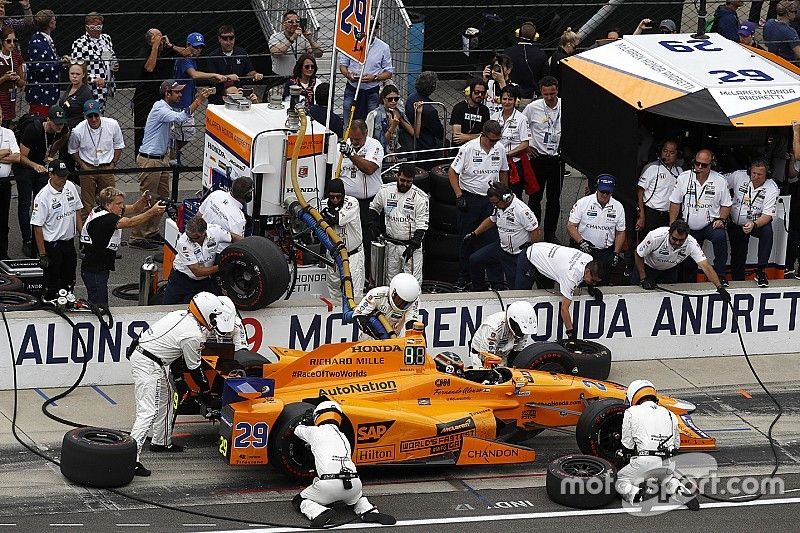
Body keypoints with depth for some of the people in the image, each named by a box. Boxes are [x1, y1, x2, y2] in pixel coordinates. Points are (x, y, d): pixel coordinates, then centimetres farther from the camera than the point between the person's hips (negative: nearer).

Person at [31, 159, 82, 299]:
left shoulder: (70, 187, 0)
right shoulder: (43, 197, -19)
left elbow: (77, 212, 14)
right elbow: (37, 227, -16)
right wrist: (42, 255, -16)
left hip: (69, 242, 6)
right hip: (52, 245, -6)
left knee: (69, 282, 15)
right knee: (52, 287, 1)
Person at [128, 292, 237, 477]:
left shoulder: (182, 315, 6)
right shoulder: (192, 335, -20)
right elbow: (194, 368, -6)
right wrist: (205, 389, 10)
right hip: (148, 365, -10)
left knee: (165, 398, 25)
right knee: (148, 411, -14)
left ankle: (161, 442, 38)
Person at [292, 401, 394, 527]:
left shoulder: (315, 432, 14)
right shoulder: (343, 437, 27)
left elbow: (298, 430, 37)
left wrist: (306, 420, 58)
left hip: (329, 484, -5)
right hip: (354, 483, 5)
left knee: (299, 501, 17)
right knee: (356, 496, 39)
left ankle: (320, 512, -13)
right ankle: (370, 512, 7)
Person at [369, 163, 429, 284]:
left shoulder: (421, 198, -10)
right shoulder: (385, 190, 0)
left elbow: (422, 225, -9)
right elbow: (374, 208, 18)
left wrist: (413, 246, -18)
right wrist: (375, 227, 5)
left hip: (412, 246, -3)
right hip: (391, 245, 3)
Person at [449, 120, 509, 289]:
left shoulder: (500, 149, 1)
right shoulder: (468, 149, -13)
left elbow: (503, 172, 16)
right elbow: (452, 172, -9)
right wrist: (459, 196, -14)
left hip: (491, 199, 4)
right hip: (470, 197, -4)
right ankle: (463, 276, 13)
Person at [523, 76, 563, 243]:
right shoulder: (533, 107, -6)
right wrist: (525, 146, 2)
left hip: (557, 158, 1)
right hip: (538, 157, -1)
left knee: (554, 198, 7)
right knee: (535, 196, 5)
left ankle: (550, 233, 18)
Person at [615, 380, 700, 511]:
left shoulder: (631, 413, 7)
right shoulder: (669, 414, 19)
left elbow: (627, 445, 10)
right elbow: (677, 444, 24)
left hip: (644, 461, -4)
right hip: (668, 464, 4)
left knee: (620, 482, 18)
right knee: (668, 477, 38)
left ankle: (636, 495, -15)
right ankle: (681, 491, 4)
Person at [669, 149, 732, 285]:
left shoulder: (720, 181, -4)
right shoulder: (683, 178, -3)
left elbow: (726, 205, 6)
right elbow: (675, 203, 3)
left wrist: (721, 219, -12)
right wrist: (672, 226, -1)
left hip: (711, 224, -2)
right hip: (689, 227, 2)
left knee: (720, 237, -33)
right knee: (688, 263, 2)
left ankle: (720, 276, -24)